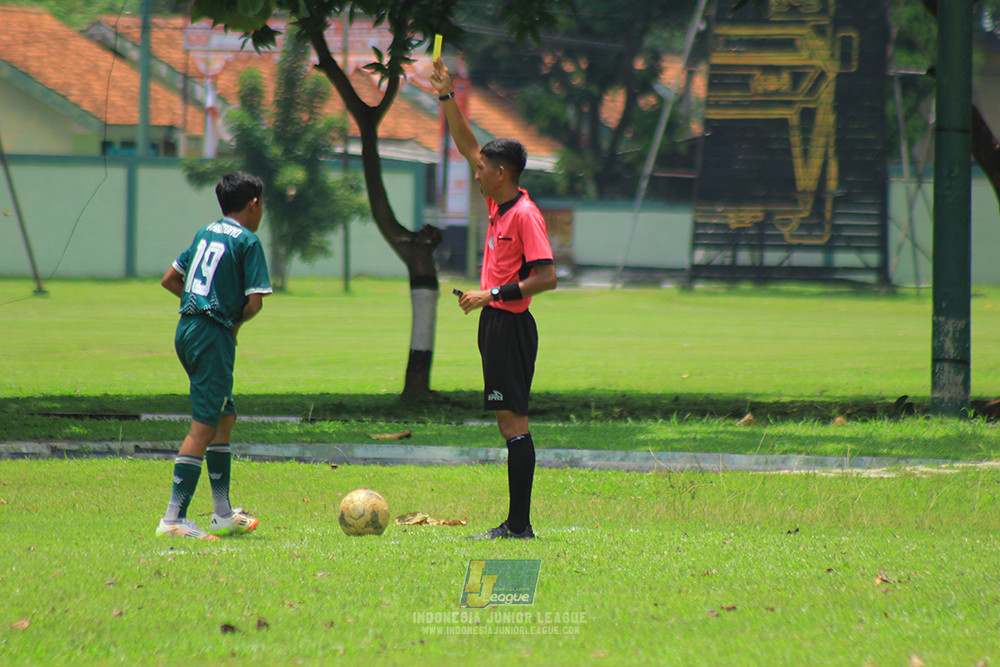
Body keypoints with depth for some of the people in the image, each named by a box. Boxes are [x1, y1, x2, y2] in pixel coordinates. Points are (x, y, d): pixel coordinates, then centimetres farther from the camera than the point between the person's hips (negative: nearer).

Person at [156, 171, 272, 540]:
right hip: (214, 336, -8)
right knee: (204, 425, -8)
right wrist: (235, 323, 5)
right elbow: (255, 302, -13)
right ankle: (173, 517, -13)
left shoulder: (204, 233, 14)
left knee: (225, 416, 19)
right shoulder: (247, 241, -7)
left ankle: (223, 514, 23)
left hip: (186, 329, 8)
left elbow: (169, 280, 19)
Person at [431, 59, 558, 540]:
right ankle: (515, 523, 8)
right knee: (508, 421, 7)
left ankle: (519, 524, -11)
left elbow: (547, 276, -19)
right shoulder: (497, 203, 11)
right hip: (494, 323, 9)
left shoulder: (524, 214, -14)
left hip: (511, 325, -9)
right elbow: (467, 145, 22)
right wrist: (446, 97, 18)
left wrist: (493, 294, -20)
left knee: (512, 419, -10)